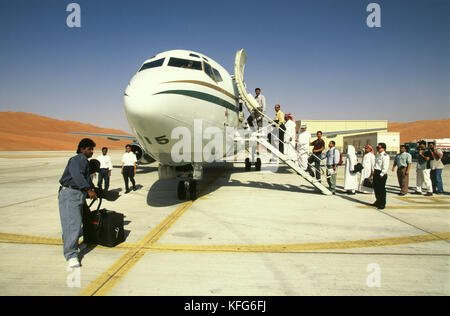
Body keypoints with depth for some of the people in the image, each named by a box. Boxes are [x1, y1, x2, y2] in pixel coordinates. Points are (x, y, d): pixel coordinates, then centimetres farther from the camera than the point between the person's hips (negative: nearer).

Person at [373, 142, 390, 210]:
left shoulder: (385, 156, -13)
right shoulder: (378, 155, 15)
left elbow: (385, 167, -18)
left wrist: (381, 174, -20)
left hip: (381, 174, -9)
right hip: (376, 173, 9)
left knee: (382, 189, -1)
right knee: (376, 188, 15)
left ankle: (382, 204, 9)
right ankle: (378, 201, 31)